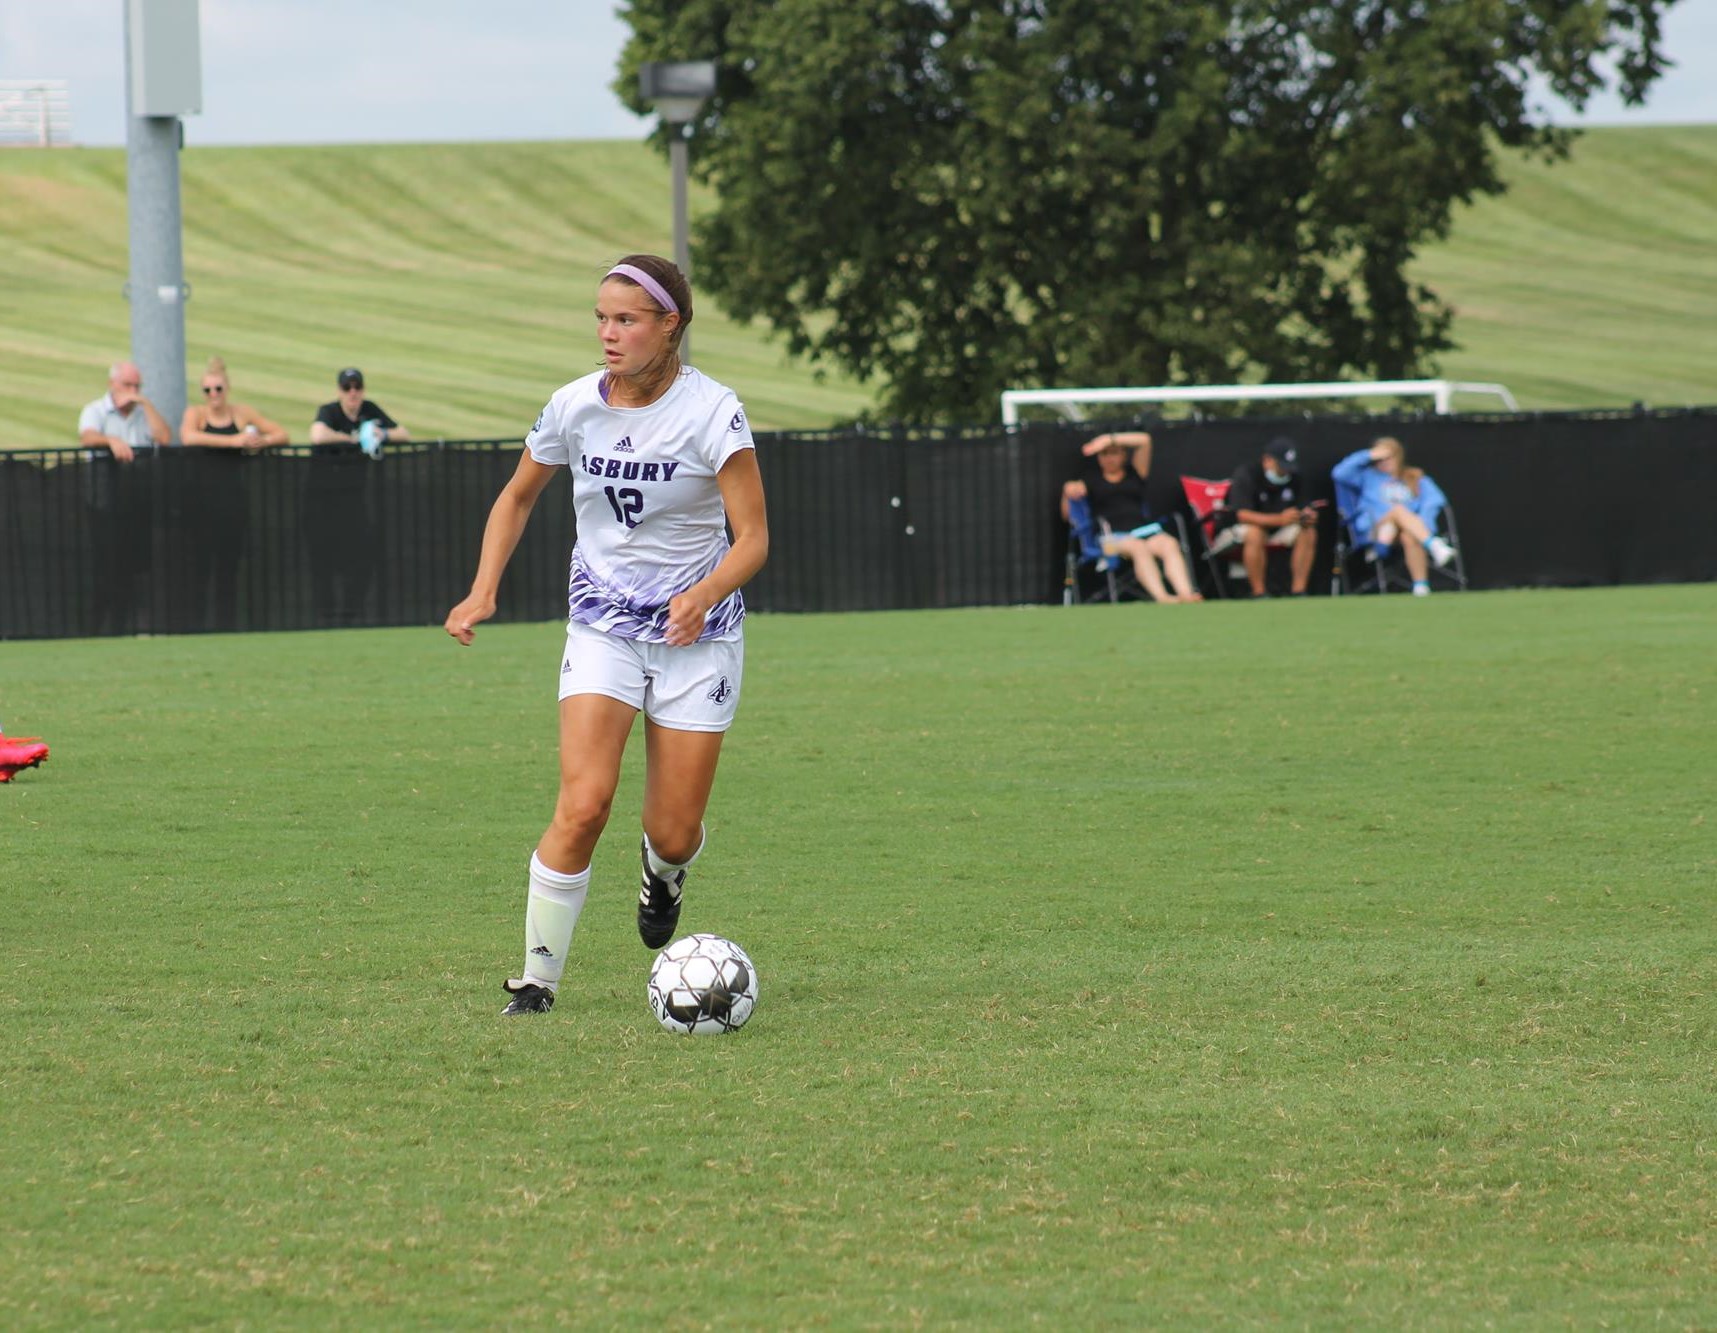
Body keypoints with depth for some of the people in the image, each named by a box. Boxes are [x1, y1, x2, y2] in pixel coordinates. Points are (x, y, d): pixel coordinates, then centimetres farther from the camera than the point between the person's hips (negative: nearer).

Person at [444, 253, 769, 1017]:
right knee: (583, 805, -18)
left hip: (697, 637, -1)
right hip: (602, 630, 1)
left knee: (674, 835, 1)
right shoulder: (574, 408, -4)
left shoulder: (711, 411, -15)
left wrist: (704, 594, -35)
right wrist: (483, 592, 1)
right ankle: (537, 981, -7)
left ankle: (662, 870, 41)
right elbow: (518, 496, 14)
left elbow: (753, 538, -16)